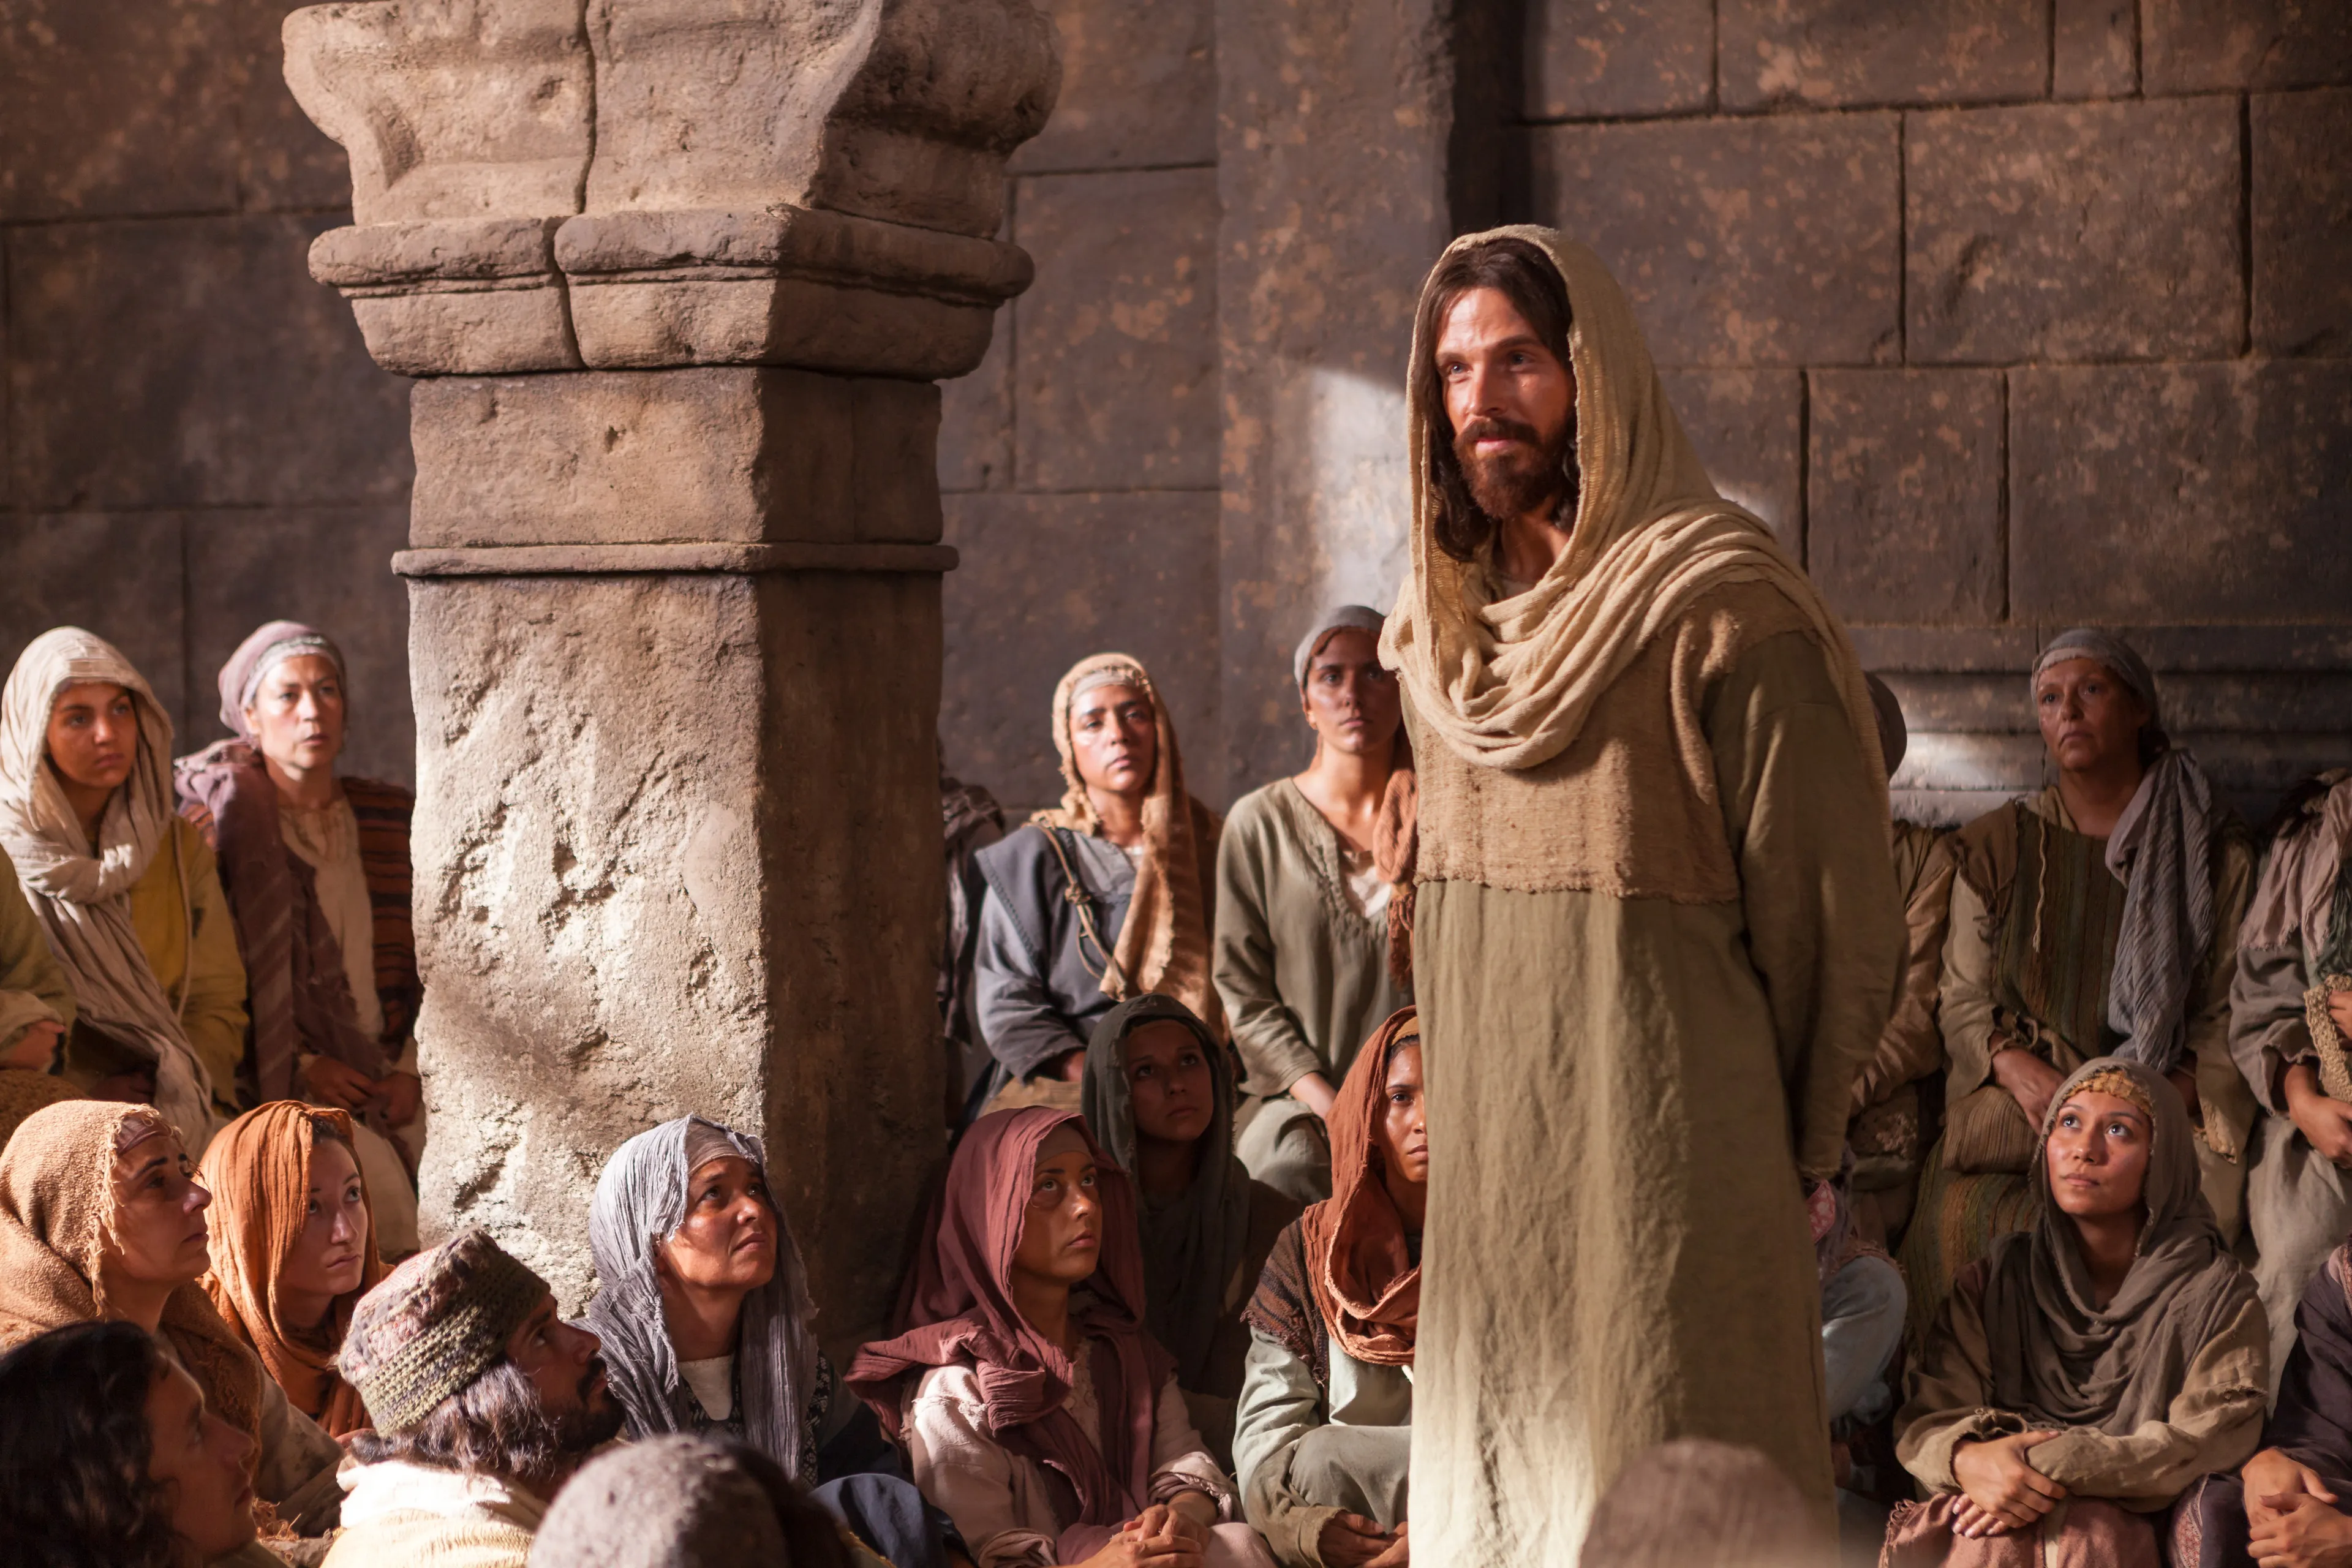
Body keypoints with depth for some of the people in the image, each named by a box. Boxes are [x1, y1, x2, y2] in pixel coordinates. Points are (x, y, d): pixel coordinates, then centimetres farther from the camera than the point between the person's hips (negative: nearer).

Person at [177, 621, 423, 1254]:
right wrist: (302, 1065, -11)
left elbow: (428, 960, 13)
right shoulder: (221, 818, 1)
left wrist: (411, 1069, -1)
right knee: (374, 1178, -28)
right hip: (283, 1079, -4)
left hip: (391, 1078, 4)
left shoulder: (390, 815, 13)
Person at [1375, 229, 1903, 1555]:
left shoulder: (1723, 611, -11)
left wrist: (1791, 1140, -3)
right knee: (1492, 1469, 11)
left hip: (1660, 1143, -7)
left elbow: (1831, 900, -9)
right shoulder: (1440, 621, 12)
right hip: (1480, 1141, 7)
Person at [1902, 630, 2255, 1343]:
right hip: (2016, 1103, 1)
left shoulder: (2215, 850, 13)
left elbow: (2229, 1012, 7)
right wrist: (2022, 1072, -9)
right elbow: (1962, 1002, 11)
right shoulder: (1996, 846, 16)